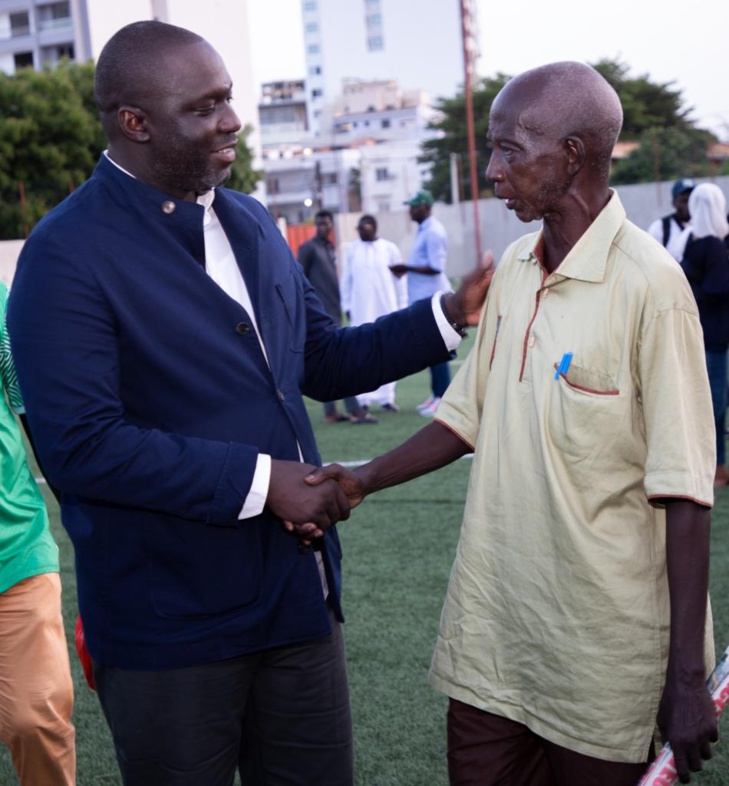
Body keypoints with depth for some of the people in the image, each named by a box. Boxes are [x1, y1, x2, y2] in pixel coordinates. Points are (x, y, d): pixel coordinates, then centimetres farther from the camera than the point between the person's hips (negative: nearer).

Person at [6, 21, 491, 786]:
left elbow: (322, 361, 15)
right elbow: (79, 444, -23)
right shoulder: (66, 254, -15)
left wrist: (448, 313, 4)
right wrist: (259, 480, -22)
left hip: (299, 599, 7)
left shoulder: (250, 222, 9)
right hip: (171, 623, -6)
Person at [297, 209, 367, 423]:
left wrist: (339, 306, 13)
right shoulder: (309, 248, -6)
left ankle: (330, 411, 11)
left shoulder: (330, 247, 17)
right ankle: (354, 410, -11)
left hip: (333, 312, 8)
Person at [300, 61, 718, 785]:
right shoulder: (513, 268, 5)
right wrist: (364, 479, -1)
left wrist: (687, 679, -16)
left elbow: (682, 492, -16)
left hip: (600, 646, -6)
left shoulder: (648, 285, -16)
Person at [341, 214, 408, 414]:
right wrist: (347, 306, 3)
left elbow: (399, 279, 4)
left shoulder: (389, 248, 2)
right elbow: (346, 280, 6)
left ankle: (386, 397, 8)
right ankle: (364, 399, 2)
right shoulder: (352, 250, 4)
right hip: (361, 311, 0)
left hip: (387, 309, 0)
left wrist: (402, 306, 2)